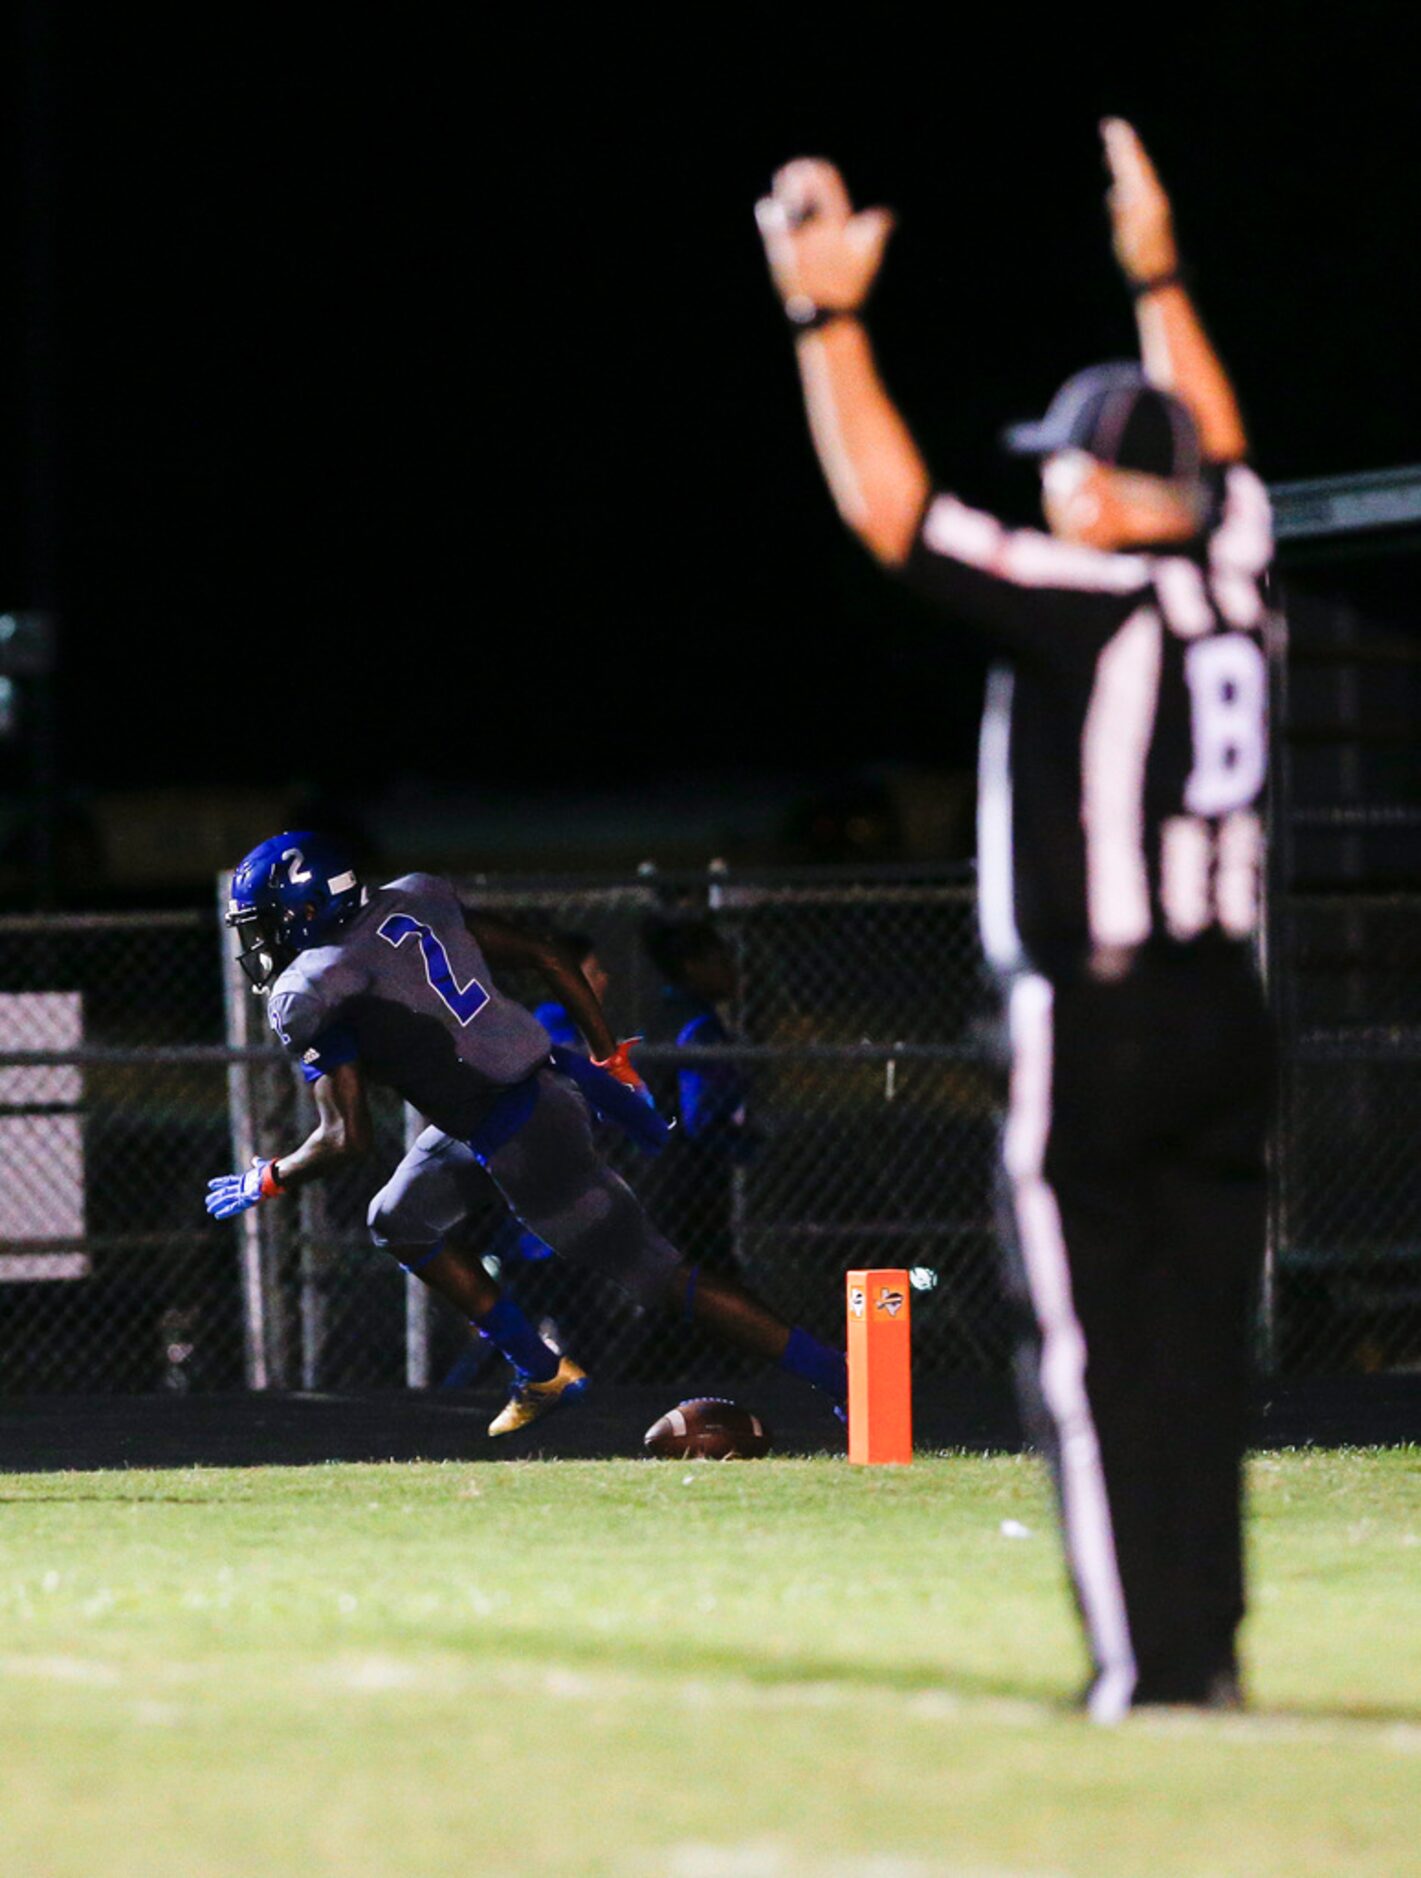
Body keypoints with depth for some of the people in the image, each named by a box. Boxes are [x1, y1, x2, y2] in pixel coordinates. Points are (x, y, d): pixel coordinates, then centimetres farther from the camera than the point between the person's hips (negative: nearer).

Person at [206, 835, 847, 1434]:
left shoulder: (313, 995, -15)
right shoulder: (415, 899, 7)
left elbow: (348, 1139, -17)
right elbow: (546, 958, 9)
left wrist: (265, 1182, 1)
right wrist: (608, 1060, 17)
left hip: (523, 1144, -9)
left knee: (656, 1277, -1)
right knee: (399, 1223, 23)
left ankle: (832, 1373, -1)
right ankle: (542, 1373, 26)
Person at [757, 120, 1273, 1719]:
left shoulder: (1082, 603, -13)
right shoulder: (1230, 582, 7)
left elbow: (887, 504, -13)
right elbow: (1213, 453, 28)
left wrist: (828, 316, -8)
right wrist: (1157, 281, 35)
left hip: (1097, 1025, -7)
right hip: (1224, 1015, 7)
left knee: (1092, 1359, -4)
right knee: (1198, 1348, 9)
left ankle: (1144, 1663, -7)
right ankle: (1204, 1648, 9)